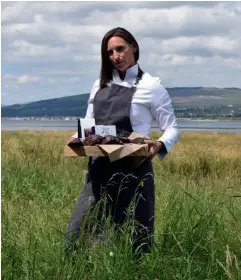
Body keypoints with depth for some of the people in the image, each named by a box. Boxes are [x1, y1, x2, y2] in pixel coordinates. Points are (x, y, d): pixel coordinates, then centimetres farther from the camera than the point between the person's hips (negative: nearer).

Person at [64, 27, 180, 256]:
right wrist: (78, 138, -4)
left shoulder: (151, 86, -4)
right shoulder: (100, 84, 12)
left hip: (133, 170, -5)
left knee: (133, 239, 3)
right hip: (99, 168, 5)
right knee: (77, 234, 2)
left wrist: (160, 146, -24)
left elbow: (172, 128, -3)